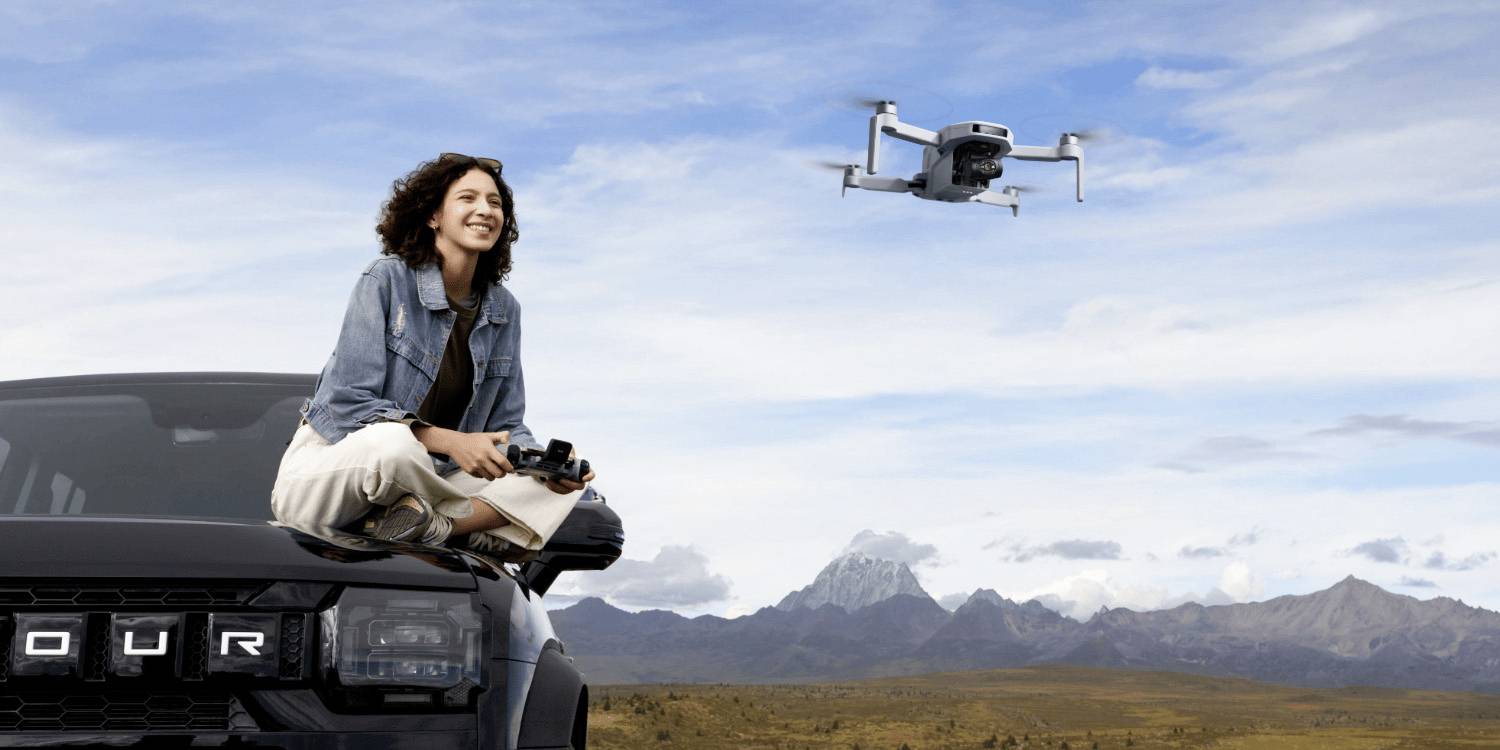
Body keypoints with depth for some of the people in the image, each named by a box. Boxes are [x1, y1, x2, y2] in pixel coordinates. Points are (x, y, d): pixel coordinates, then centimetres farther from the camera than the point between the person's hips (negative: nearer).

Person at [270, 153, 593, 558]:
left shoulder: (504, 309, 5)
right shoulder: (386, 279, -12)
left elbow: (505, 424, 7)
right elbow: (349, 403, -19)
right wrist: (449, 441, -30)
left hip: (429, 477, 6)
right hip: (332, 471, -6)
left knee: (564, 485, -10)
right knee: (392, 442, -41)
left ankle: (431, 524, -27)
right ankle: (476, 524, -16)